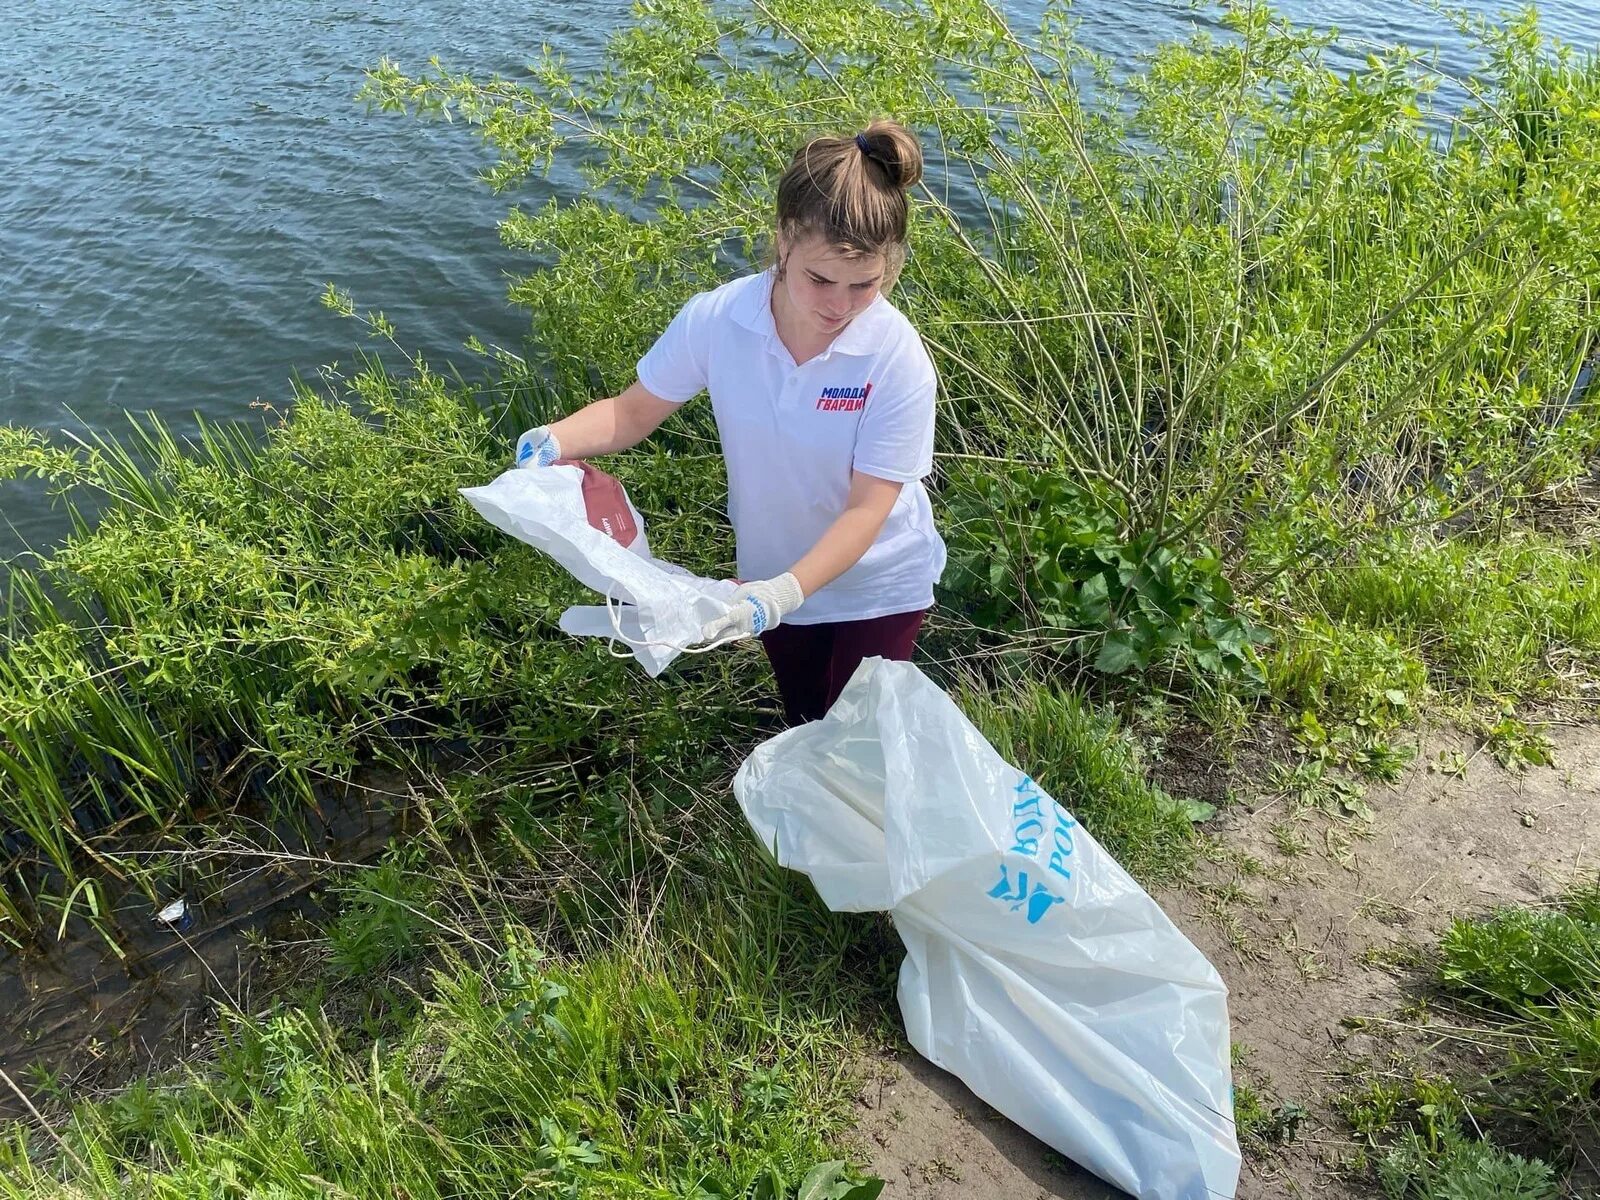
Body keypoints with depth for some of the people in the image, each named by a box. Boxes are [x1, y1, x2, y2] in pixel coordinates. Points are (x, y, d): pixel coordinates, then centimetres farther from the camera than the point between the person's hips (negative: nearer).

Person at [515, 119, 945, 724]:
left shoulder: (897, 360, -30)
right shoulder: (716, 319, -24)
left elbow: (866, 509, -28)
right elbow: (635, 410, -8)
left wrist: (783, 593, -42)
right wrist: (552, 441, -27)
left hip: (878, 585, -3)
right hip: (775, 574, 3)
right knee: (802, 727, 27)